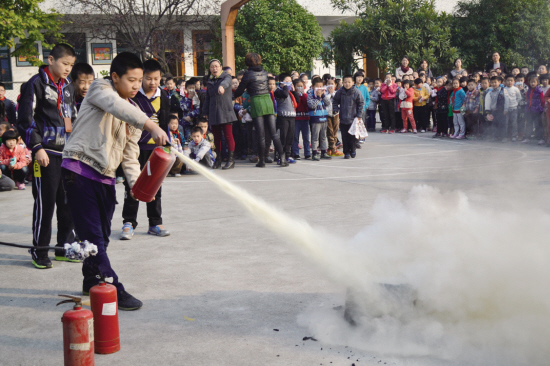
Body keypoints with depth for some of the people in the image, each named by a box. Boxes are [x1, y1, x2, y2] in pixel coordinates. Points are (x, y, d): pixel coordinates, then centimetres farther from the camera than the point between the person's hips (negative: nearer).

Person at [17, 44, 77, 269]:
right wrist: (37, 148, -16)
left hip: (68, 153, 7)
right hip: (46, 153, -7)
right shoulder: (36, 84, -6)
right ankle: (39, 251, 7)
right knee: (45, 203, -3)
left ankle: (65, 247, 19)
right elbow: (25, 121, -10)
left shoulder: (68, 87, 15)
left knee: (68, 201, 9)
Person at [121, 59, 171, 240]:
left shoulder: (163, 97, 5)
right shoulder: (133, 95, -6)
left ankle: (155, 223, 17)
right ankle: (129, 223, 9)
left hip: (155, 147, 3)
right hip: (135, 146, -3)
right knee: (132, 185, 0)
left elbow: (164, 124, 11)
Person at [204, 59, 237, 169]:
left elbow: (226, 82, -25)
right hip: (213, 113, 5)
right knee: (216, 137, 7)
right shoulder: (209, 81, 16)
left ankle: (231, 160, -4)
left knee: (228, 135, -8)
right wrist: (206, 112, 17)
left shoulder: (226, 76, 1)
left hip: (225, 111, -5)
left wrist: (222, 86, -48)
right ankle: (218, 160, 15)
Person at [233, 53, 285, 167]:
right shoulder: (264, 72, 11)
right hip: (268, 101, 4)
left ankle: (262, 161, 7)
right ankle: (282, 158, -2)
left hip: (256, 102, -4)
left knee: (261, 135, 0)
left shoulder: (248, 74, -4)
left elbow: (239, 91, 1)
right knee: (274, 133, 4)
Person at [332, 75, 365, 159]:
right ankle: (346, 152, 13)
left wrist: (359, 115, -3)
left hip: (353, 119, -2)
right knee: (344, 136, 4)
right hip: (343, 118, 2)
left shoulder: (356, 92, -7)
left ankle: (353, 150, 22)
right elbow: (335, 101, 14)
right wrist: (335, 109, 0)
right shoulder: (340, 92, -1)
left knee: (352, 136, 3)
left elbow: (361, 103, 1)